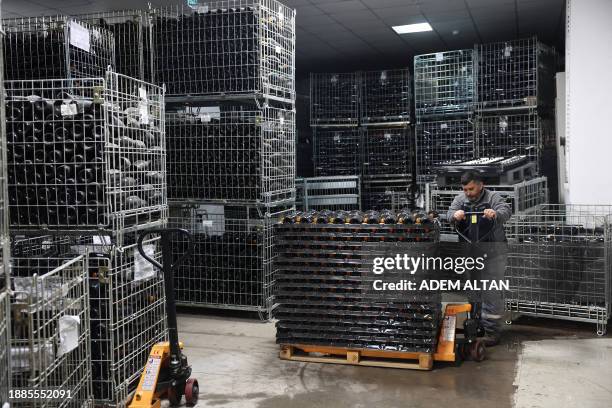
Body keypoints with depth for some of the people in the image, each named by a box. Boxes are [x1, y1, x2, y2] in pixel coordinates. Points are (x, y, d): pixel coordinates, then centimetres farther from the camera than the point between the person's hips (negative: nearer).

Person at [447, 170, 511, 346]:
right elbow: (450, 214, -10)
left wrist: (495, 214, -47)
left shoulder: (493, 197, -7)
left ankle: (492, 330, 2)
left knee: (492, 292, -5)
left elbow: (506, 210, -24)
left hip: (493, 252, -5)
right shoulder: (460, 199, 4)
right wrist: (455, 215, -35)